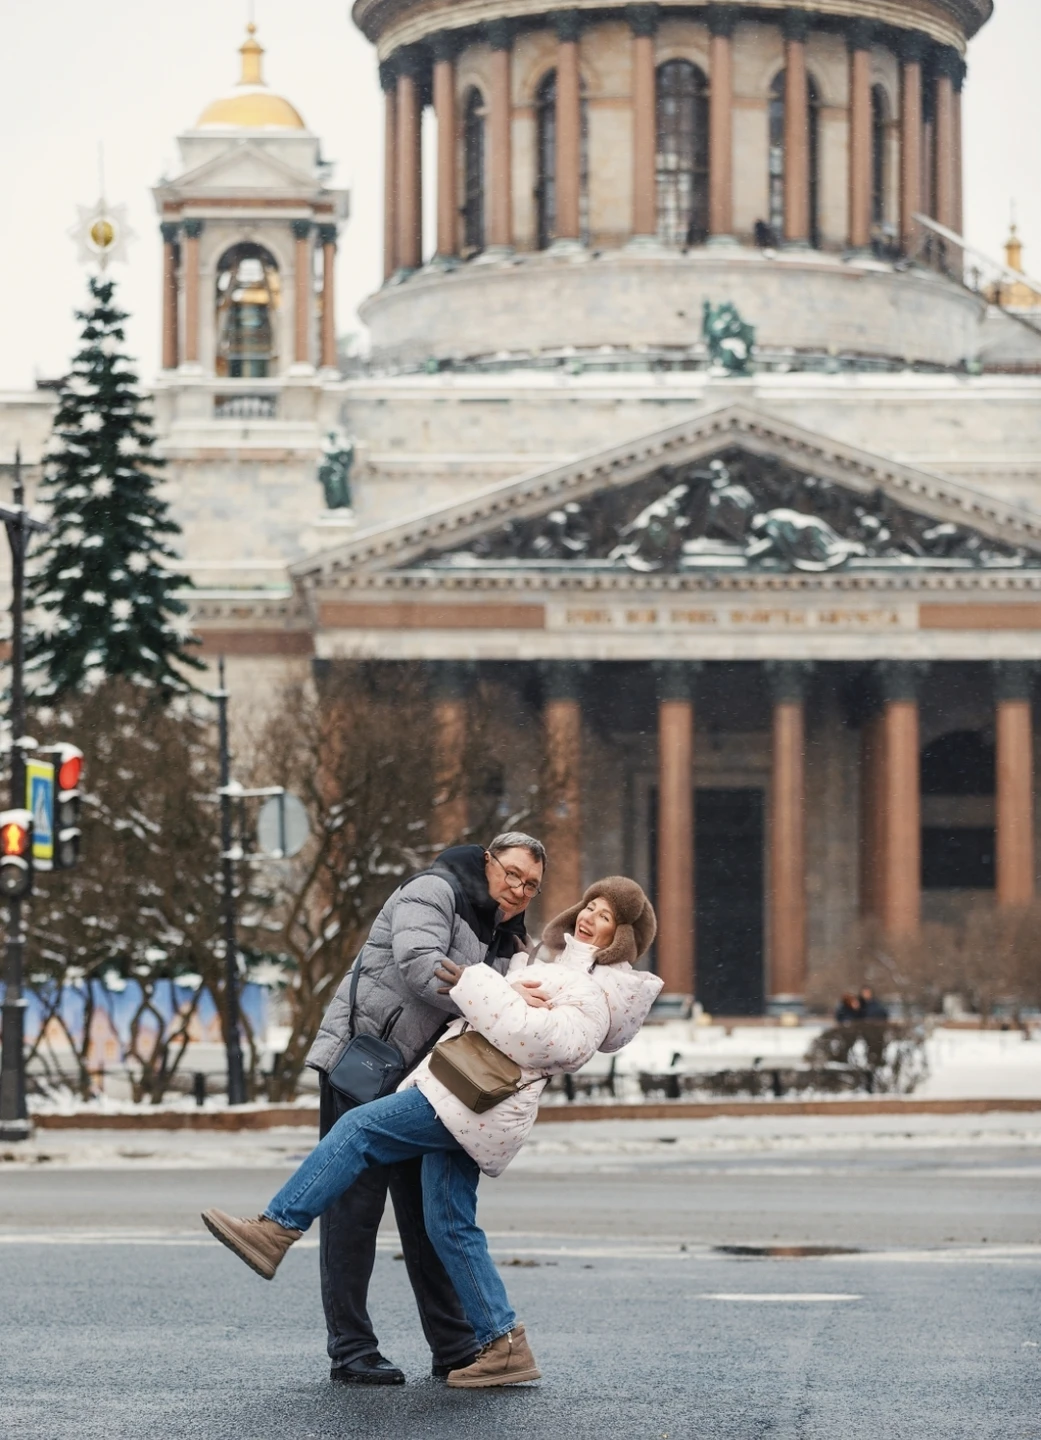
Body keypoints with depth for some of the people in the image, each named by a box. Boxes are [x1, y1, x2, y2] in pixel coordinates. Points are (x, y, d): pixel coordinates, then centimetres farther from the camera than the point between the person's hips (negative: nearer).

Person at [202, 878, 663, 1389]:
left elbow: (546, 1038, -23)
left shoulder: (598, 989, -6)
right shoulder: (558, 960, 26)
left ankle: (275, 1229, -22)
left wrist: (473, 985, -20)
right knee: (449, 1225, 8)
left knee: (359, 1127, -17)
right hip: (461, 1104, 11)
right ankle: (503, 1346, 8)